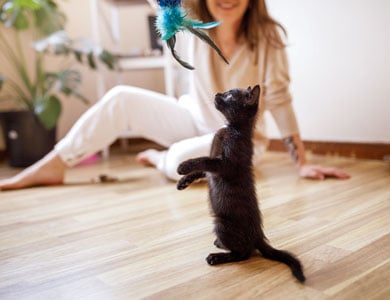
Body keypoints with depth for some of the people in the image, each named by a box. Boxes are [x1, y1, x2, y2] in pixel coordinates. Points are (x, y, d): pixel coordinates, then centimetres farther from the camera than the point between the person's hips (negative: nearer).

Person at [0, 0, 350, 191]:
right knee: (121, 99, -10)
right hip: (194, 119, 5)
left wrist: (303, 162, -18)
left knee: (180, 163, -35)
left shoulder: (266, 36, -19)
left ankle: (158, 158, 3)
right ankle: (51, 166, -2)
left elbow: (279, 100, -18)